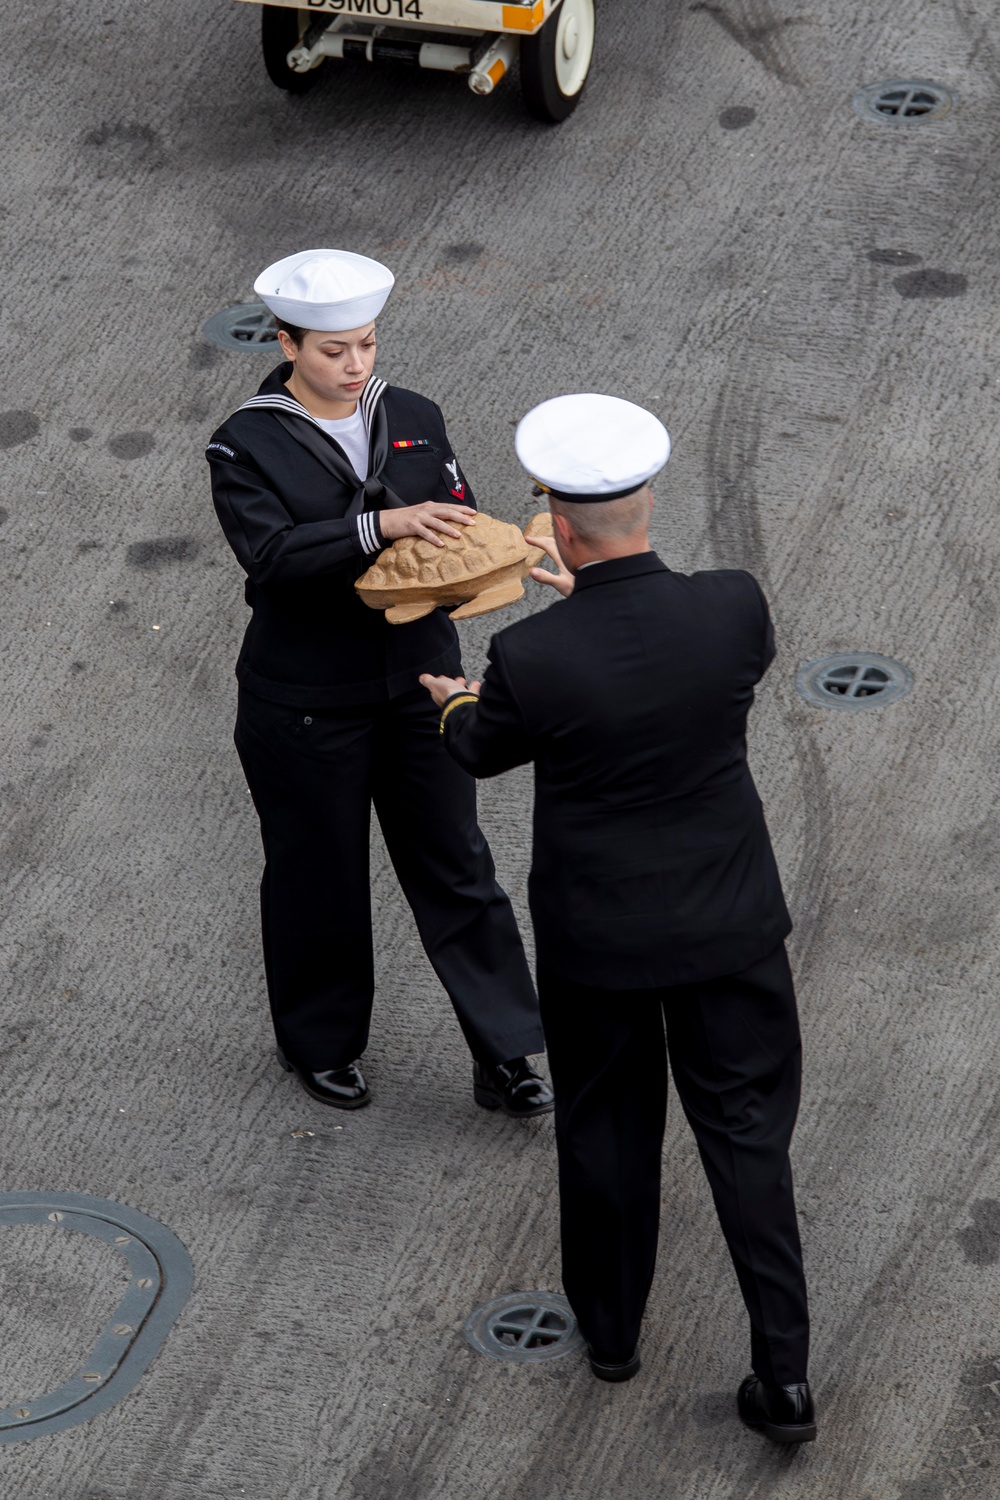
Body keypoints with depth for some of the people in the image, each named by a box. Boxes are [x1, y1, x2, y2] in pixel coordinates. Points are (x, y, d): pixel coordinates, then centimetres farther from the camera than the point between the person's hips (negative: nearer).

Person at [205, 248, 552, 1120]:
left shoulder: (414, 419, 3)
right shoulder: (247, 445, -12)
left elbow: (459, 523, 2)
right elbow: (270, 556, -25)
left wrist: (457, 546, -22)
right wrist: (383, 526, -34)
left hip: (417, 680, 4)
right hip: (306, 704, -3)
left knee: (457, 867, 8)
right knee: (319, 880, 11)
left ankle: (505, 1056, 15)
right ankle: (319, 1043, 32)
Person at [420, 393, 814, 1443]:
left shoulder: (532, 657, -24)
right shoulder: (732, 609, -19)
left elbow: (485, 752, -1)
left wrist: (453, 704, 24)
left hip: (597, 938, -1)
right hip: (730, 922, 1)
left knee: (607, 1127, 20)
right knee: (747, 1131, 13)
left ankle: (611, 1326, 40)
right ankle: (783, 1374, 11)